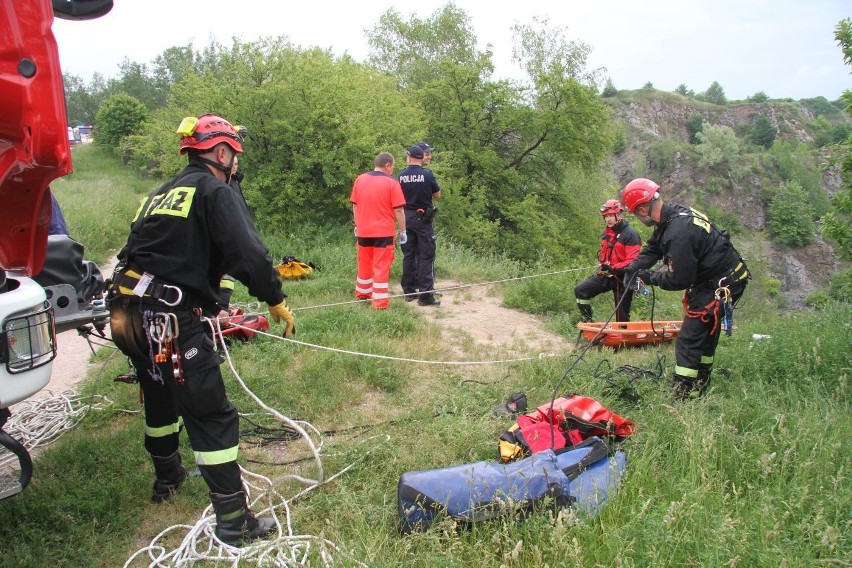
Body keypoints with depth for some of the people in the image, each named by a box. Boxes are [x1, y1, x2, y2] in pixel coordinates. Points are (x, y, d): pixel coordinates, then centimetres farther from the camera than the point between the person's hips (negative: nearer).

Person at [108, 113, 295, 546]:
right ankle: (233, 521, 1)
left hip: (130, 313, 9)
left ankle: (166, 478, 49)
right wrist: (277, 303, -6)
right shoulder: (215, 191, -5)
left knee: (160, 398, 27)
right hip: (173, 320, -9)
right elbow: (248, 254, -17)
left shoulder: (162, 193, 20)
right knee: (211, 416, -4)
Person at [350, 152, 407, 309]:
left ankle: (362, 293, 36)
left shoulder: (360, 179, 4)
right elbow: (398, 210, -11)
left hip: (363, 231, 5)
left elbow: (355, 205, 10)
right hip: (384, 232, -5)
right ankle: (380, 303, -2)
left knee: (364, 264, 20)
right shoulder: (391, 183, -10)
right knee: (381, 267, -1)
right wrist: (403, 231, -3)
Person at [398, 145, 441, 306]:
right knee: (426, 256, -1)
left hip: (407, 218, 4)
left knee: (409, 255, 13)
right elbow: (437, 195, 1)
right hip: (423, 219, -4)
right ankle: (425, 295, -5)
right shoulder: (428, 175, -11)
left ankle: (409, 291, 19)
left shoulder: (401, 175, -3)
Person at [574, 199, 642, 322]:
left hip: (622, 278, -7)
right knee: (580, 290, -6)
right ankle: (588, 322, 2)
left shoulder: (630, 234, -13)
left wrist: (613, 268, -28)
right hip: (606, 275, 7)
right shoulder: (606, 233, 11)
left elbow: (632, 261, -20)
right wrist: (602, 266, 8)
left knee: (622, 316, 0)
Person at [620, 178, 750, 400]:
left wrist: (650, 277, -10)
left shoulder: (678, 233, -31)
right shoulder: (673, 213, 1)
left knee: (689, 339, -9)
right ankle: (701, 385, 39)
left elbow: (679, 280, -25)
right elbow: (652, 248, 12)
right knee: (706, 332, 23)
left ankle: (683, 398, -4)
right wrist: (633, 268, -2)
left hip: (720, 286, -11)